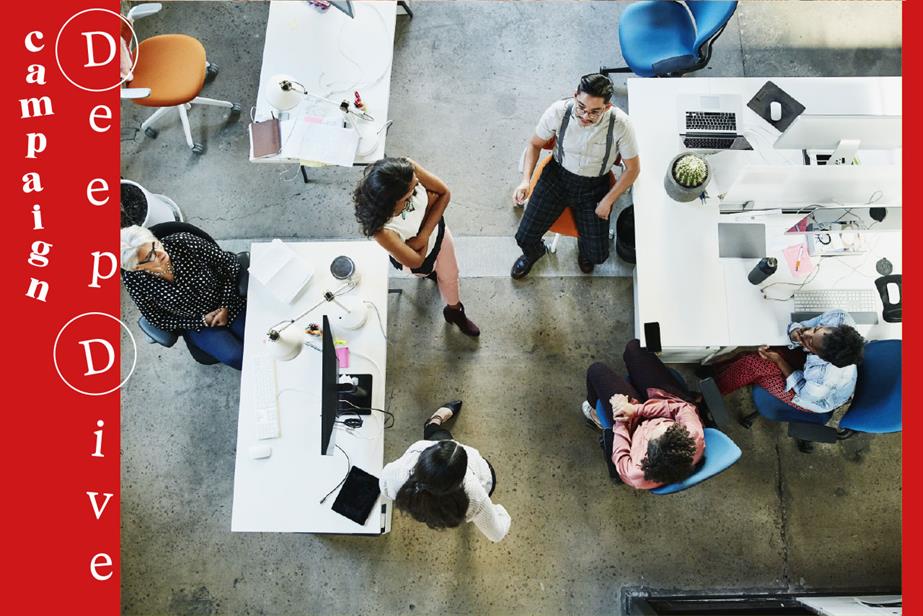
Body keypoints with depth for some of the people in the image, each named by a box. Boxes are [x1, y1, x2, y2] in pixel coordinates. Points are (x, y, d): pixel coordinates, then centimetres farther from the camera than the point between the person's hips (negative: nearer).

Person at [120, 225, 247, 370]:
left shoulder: (183, 242, -25)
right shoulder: (134, 281, -20)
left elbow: (230, 263, -12)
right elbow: (159, 320, -6)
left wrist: (226, 307, -15)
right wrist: (202, 321, -13)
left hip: (230, 305, 0)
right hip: (196, 324, 0)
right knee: (235, 356, -21)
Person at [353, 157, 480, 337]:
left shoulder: (407, 169, -39)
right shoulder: (382, 228, -50)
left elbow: (444, 193, -21)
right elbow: (416, 261, -31)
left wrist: (425, 234, -30)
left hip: (438, 231, 4)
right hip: (421, 256, -4)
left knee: (450, 275, 32)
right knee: (426, 269, 33)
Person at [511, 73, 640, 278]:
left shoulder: (620, 124, -26)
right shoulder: (558, 111, -23)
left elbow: (633, 168, -11)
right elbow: (535, 144, -5)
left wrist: (608, 201, -11)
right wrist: (525, 180, -19)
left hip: (594, 186, 0)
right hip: (557, 176, 1)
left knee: (597, 256, -6)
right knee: (525, 237, -8)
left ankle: (584, 247, 36)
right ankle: (533, 253, 33)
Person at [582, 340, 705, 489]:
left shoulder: (638, 475, -42)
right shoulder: (695, 436, -43)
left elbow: (620, 458, -20)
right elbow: (682, 407, -28)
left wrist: (620, 423, -17)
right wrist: (636, 409, -30)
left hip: (638, 423, -2)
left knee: (597, 370, 10)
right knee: (633, 347, 14)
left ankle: (597, 413, 45)